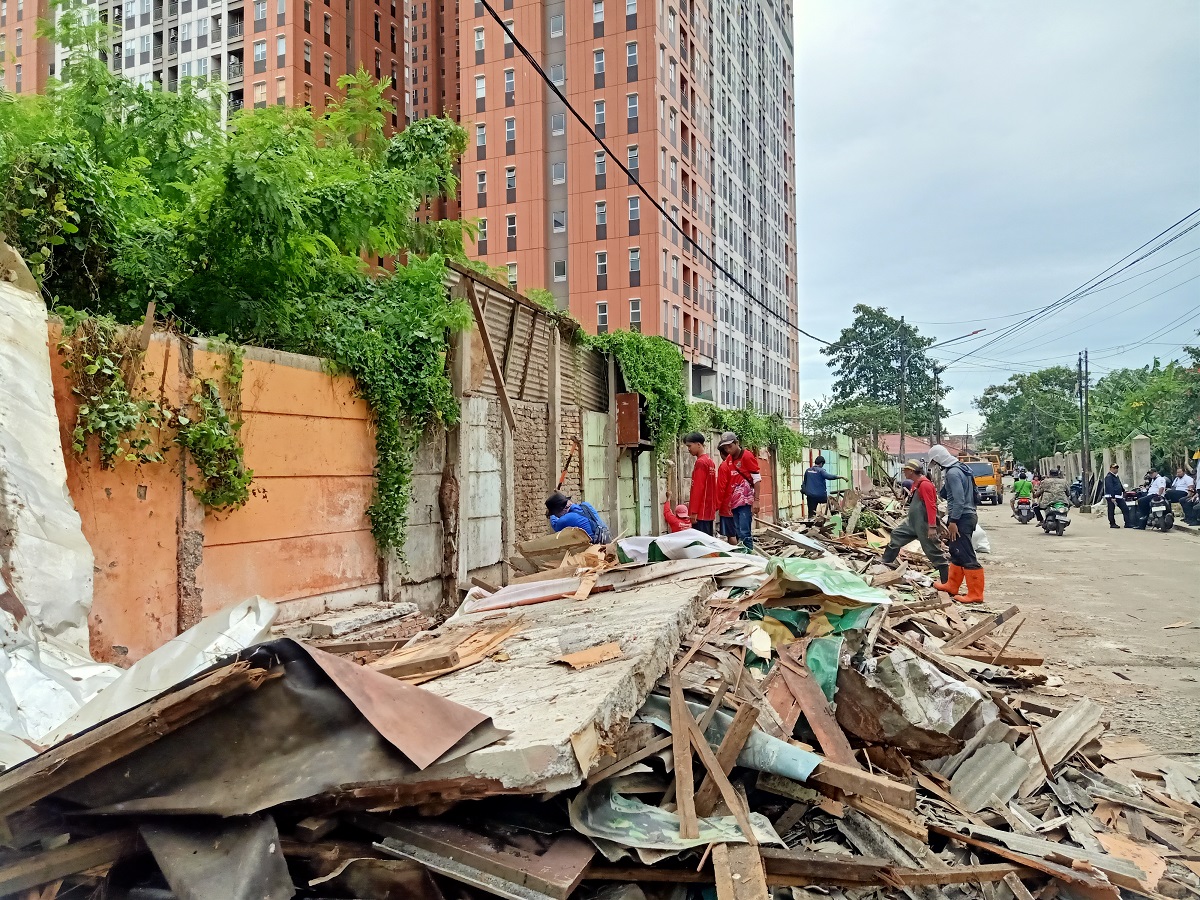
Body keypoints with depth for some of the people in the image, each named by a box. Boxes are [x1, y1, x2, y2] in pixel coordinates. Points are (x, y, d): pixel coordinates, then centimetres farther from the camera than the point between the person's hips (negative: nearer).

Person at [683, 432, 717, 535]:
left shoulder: (700, 462, -11)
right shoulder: (710, 461, 14)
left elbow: (698, 488, -16)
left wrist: (693, 512, -17)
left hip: (701, 512, -9)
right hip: (710, 511, 9)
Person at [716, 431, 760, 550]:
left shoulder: (747, 456, -7)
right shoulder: (728, 460, 12)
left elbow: (757, 479, -9)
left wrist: (756, 500, -14)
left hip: (746, 501, -6)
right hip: (734, 502, 6)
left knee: (744, 533, -11)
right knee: (738, 534, 7)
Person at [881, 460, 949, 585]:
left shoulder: (925, 484, -19)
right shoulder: (916, 484, 12)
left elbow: (931, 507, -24)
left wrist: (932, 527, -28)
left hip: (924, 524, -10)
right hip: (912, 522, 10)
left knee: (933, 551, -5)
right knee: (896, 534, 16)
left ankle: (947, 581, 2)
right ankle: (886, 563, 27)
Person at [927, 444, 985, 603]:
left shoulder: (953, 473, -17)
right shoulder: (959, 469, 14)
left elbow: (959, 500, -22)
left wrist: (953, 521, -20)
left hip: (961, 518, -11)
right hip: (968, 515, 11)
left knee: (967, 557, -8)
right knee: (956, 553, 18)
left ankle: (975, 594, -5)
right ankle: (951, 586, 28)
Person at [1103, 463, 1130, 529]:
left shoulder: (1117, 476, 18)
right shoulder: (1109, 477, -13)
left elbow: (1120, 486, 27)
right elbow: (1110, 487, -20)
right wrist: (1112, 497, -25)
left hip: (1119, 497, 9)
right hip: (1111, 497, -9)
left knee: (1125, 509, 4)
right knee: (1111, 511, 0)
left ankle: (1127, 523, 5)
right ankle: (1112, 524, 8)